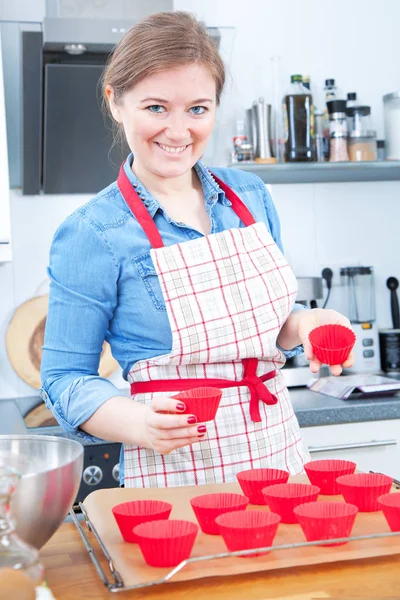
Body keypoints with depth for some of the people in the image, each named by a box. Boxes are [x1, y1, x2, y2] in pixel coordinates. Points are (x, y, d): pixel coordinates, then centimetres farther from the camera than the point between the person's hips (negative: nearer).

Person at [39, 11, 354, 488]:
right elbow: (65, 377, -7)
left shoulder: (250, 196, 5)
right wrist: (136, 423, -24)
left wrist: (303, 324, -5)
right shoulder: (92, 235, -11)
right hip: (174, 475, -5)